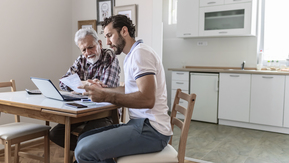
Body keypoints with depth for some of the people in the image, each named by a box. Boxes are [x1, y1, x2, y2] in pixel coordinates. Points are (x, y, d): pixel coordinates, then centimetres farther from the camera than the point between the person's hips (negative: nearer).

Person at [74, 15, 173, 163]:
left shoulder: (140, 52, -12)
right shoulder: (132, 55, 19)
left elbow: (147, 99, -24)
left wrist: (106, 97, -23)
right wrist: (103, 89, 33)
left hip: (151, 129, -10)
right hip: (140, 123, 10)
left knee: (84, 151, -21)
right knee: (83, 139, 8)